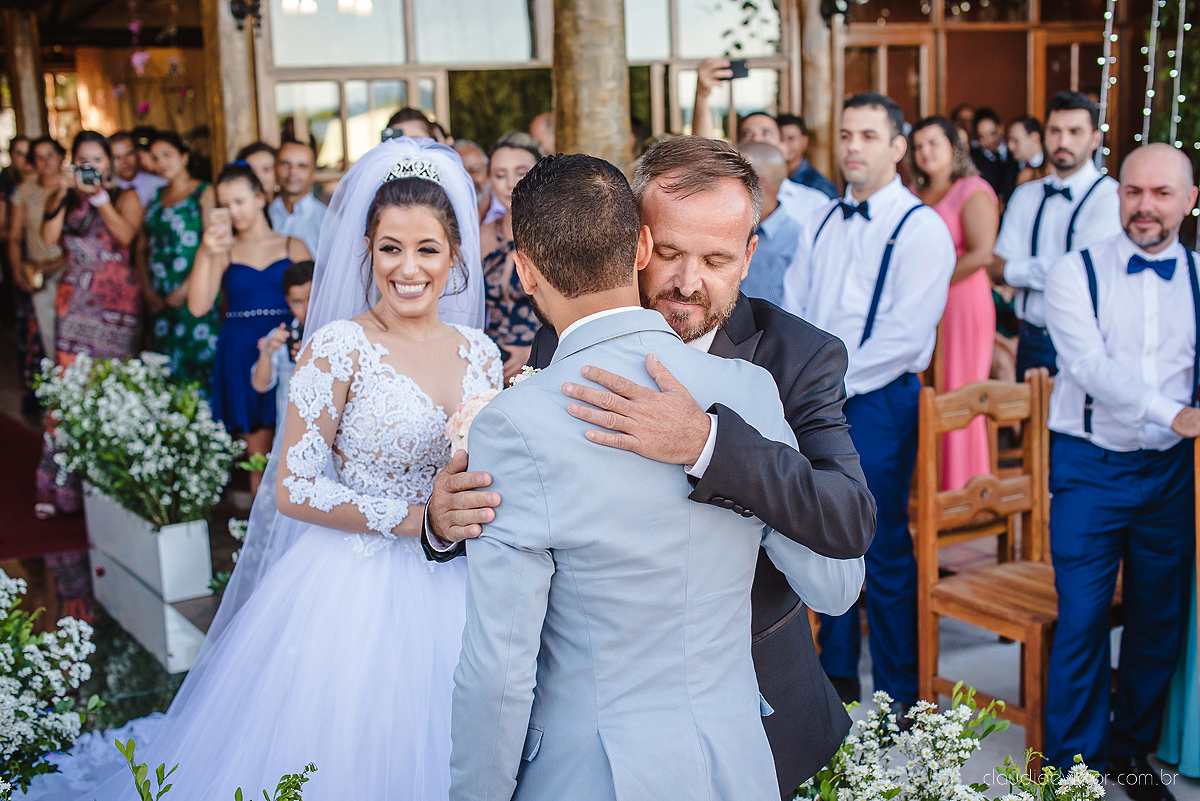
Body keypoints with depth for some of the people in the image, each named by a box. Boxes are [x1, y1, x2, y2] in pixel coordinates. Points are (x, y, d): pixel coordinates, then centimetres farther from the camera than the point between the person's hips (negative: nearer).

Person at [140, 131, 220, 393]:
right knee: (166, 370, 3)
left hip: (194, 296, -5)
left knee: (199, 363, -8)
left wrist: (184, 290, -13)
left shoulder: (204, 193, 0)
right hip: (160, 300, 5)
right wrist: (147, 289, 1)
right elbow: (143, 248, 15)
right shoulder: (157, 197, 17)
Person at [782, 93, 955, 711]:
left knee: (884, 551, 0)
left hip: (877, 402, -6)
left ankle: (897, 697, 12)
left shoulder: (920, 229, -8)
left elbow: (905, 336, -15)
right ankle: (836, 674, 27)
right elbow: (793, 309, 13)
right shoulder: (823, 225, 13)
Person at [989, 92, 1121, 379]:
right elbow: (996, 270, 1)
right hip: (1031, 341, 5)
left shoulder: (1110, 196, -9)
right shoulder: (1025, 196, 9)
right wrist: (1043, 270, -15)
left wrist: (1017, 270, -7)